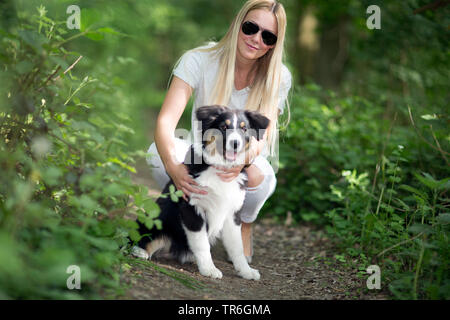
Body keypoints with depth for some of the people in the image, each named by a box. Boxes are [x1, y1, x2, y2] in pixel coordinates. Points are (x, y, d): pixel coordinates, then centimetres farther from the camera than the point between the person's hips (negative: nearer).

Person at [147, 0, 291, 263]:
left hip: (246, 163, 0)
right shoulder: (199, 60, -17)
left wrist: (245, 157, -49)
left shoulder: (278, 78, -13)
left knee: (258, 174, -36)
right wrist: (172, 165, -48)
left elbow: (262, 135, -23)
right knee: (157, 151, -30)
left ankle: (245, 225, 1)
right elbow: (166, 120, -28)